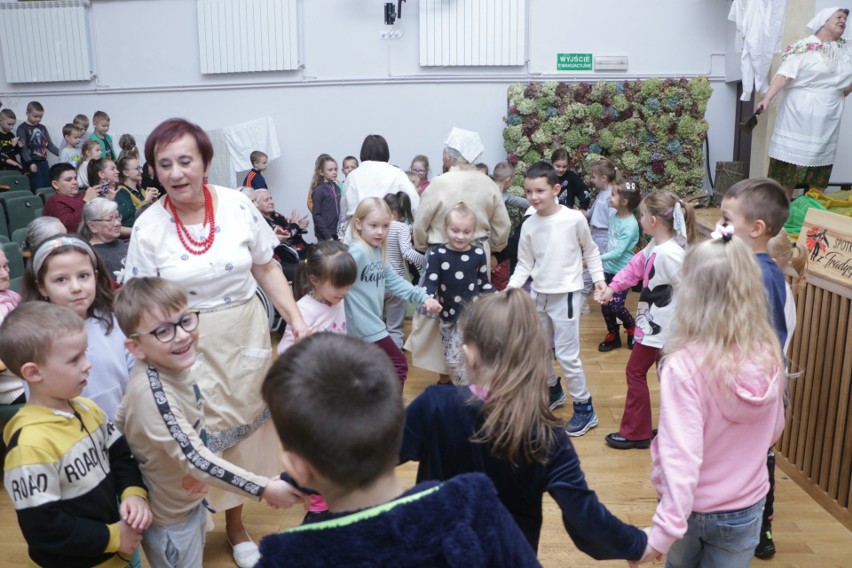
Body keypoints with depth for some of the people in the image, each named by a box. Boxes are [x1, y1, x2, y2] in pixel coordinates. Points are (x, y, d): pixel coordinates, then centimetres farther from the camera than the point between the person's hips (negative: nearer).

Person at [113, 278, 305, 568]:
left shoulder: (171, 368, -9)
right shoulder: (152, 391, -35)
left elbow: (122, 421, 5)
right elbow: (194, 458, -37)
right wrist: (264, 488, -35)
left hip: (191, 500, 8)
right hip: (169, 518, -8)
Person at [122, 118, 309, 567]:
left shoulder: (238, 206, -6)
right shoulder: (148, 227, -9)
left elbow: (267, 268, 2)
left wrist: (296, 319, -5)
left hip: (245, 336, 2)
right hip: (187, 347, -2)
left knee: (242, 425, 13)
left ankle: (235, 525, 36)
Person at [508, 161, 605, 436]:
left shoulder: (575, 219, -13)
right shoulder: (529, 226, -3)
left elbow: (590, 251, 2)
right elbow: (525, 264, 2)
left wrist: (598, 277, -5)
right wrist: (510, 289, -10)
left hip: (566, 295, -5)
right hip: (538, 294, 5)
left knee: (567, 355, -4)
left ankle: (585, 409, 13)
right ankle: (553, 390, 43)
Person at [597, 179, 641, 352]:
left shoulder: (631, 225, -21)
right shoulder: (613, 214, -2)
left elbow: (618, 252, -24)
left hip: (623, 271, -6)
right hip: (608, 269, 6)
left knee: (616, 305, -7)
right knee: (604, 304, 9)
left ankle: (632, 329, 22)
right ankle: (613, 336, 28)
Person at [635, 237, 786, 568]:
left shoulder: (685, 364, -27)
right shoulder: (768, 357, -12)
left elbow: (681, 454, -30)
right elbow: (774, 431, 4)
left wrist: (666, 528, -28)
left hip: (690, 506, -3)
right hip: (746, 507, 3)